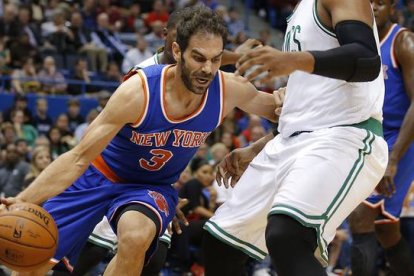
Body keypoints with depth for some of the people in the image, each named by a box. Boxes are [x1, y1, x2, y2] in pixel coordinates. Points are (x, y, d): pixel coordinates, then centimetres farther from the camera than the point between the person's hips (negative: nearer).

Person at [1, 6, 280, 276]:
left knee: (136, 238, -36)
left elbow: (274, 106, 2)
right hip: (100, 175, -1)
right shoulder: (138, 92, -30)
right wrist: (23, 201, -39)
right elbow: (79, 158, -28)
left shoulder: (229, 89, -21)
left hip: (152, 186, 1)